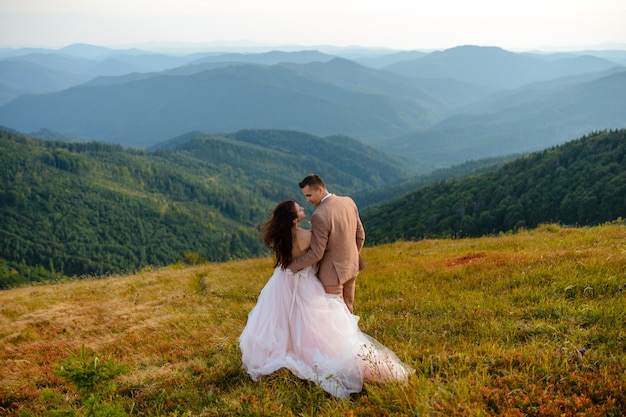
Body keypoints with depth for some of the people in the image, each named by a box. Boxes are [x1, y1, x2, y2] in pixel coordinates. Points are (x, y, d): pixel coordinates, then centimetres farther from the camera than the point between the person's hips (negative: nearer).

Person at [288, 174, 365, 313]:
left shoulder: (320, 216, -28)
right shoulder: (349, 202, -5)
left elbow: (316, 254, -24)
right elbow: (360, 235, 5)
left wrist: (291, 266, -13)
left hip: (332, 272, -7)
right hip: (352, 267, 7)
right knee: (348, 309, 22)